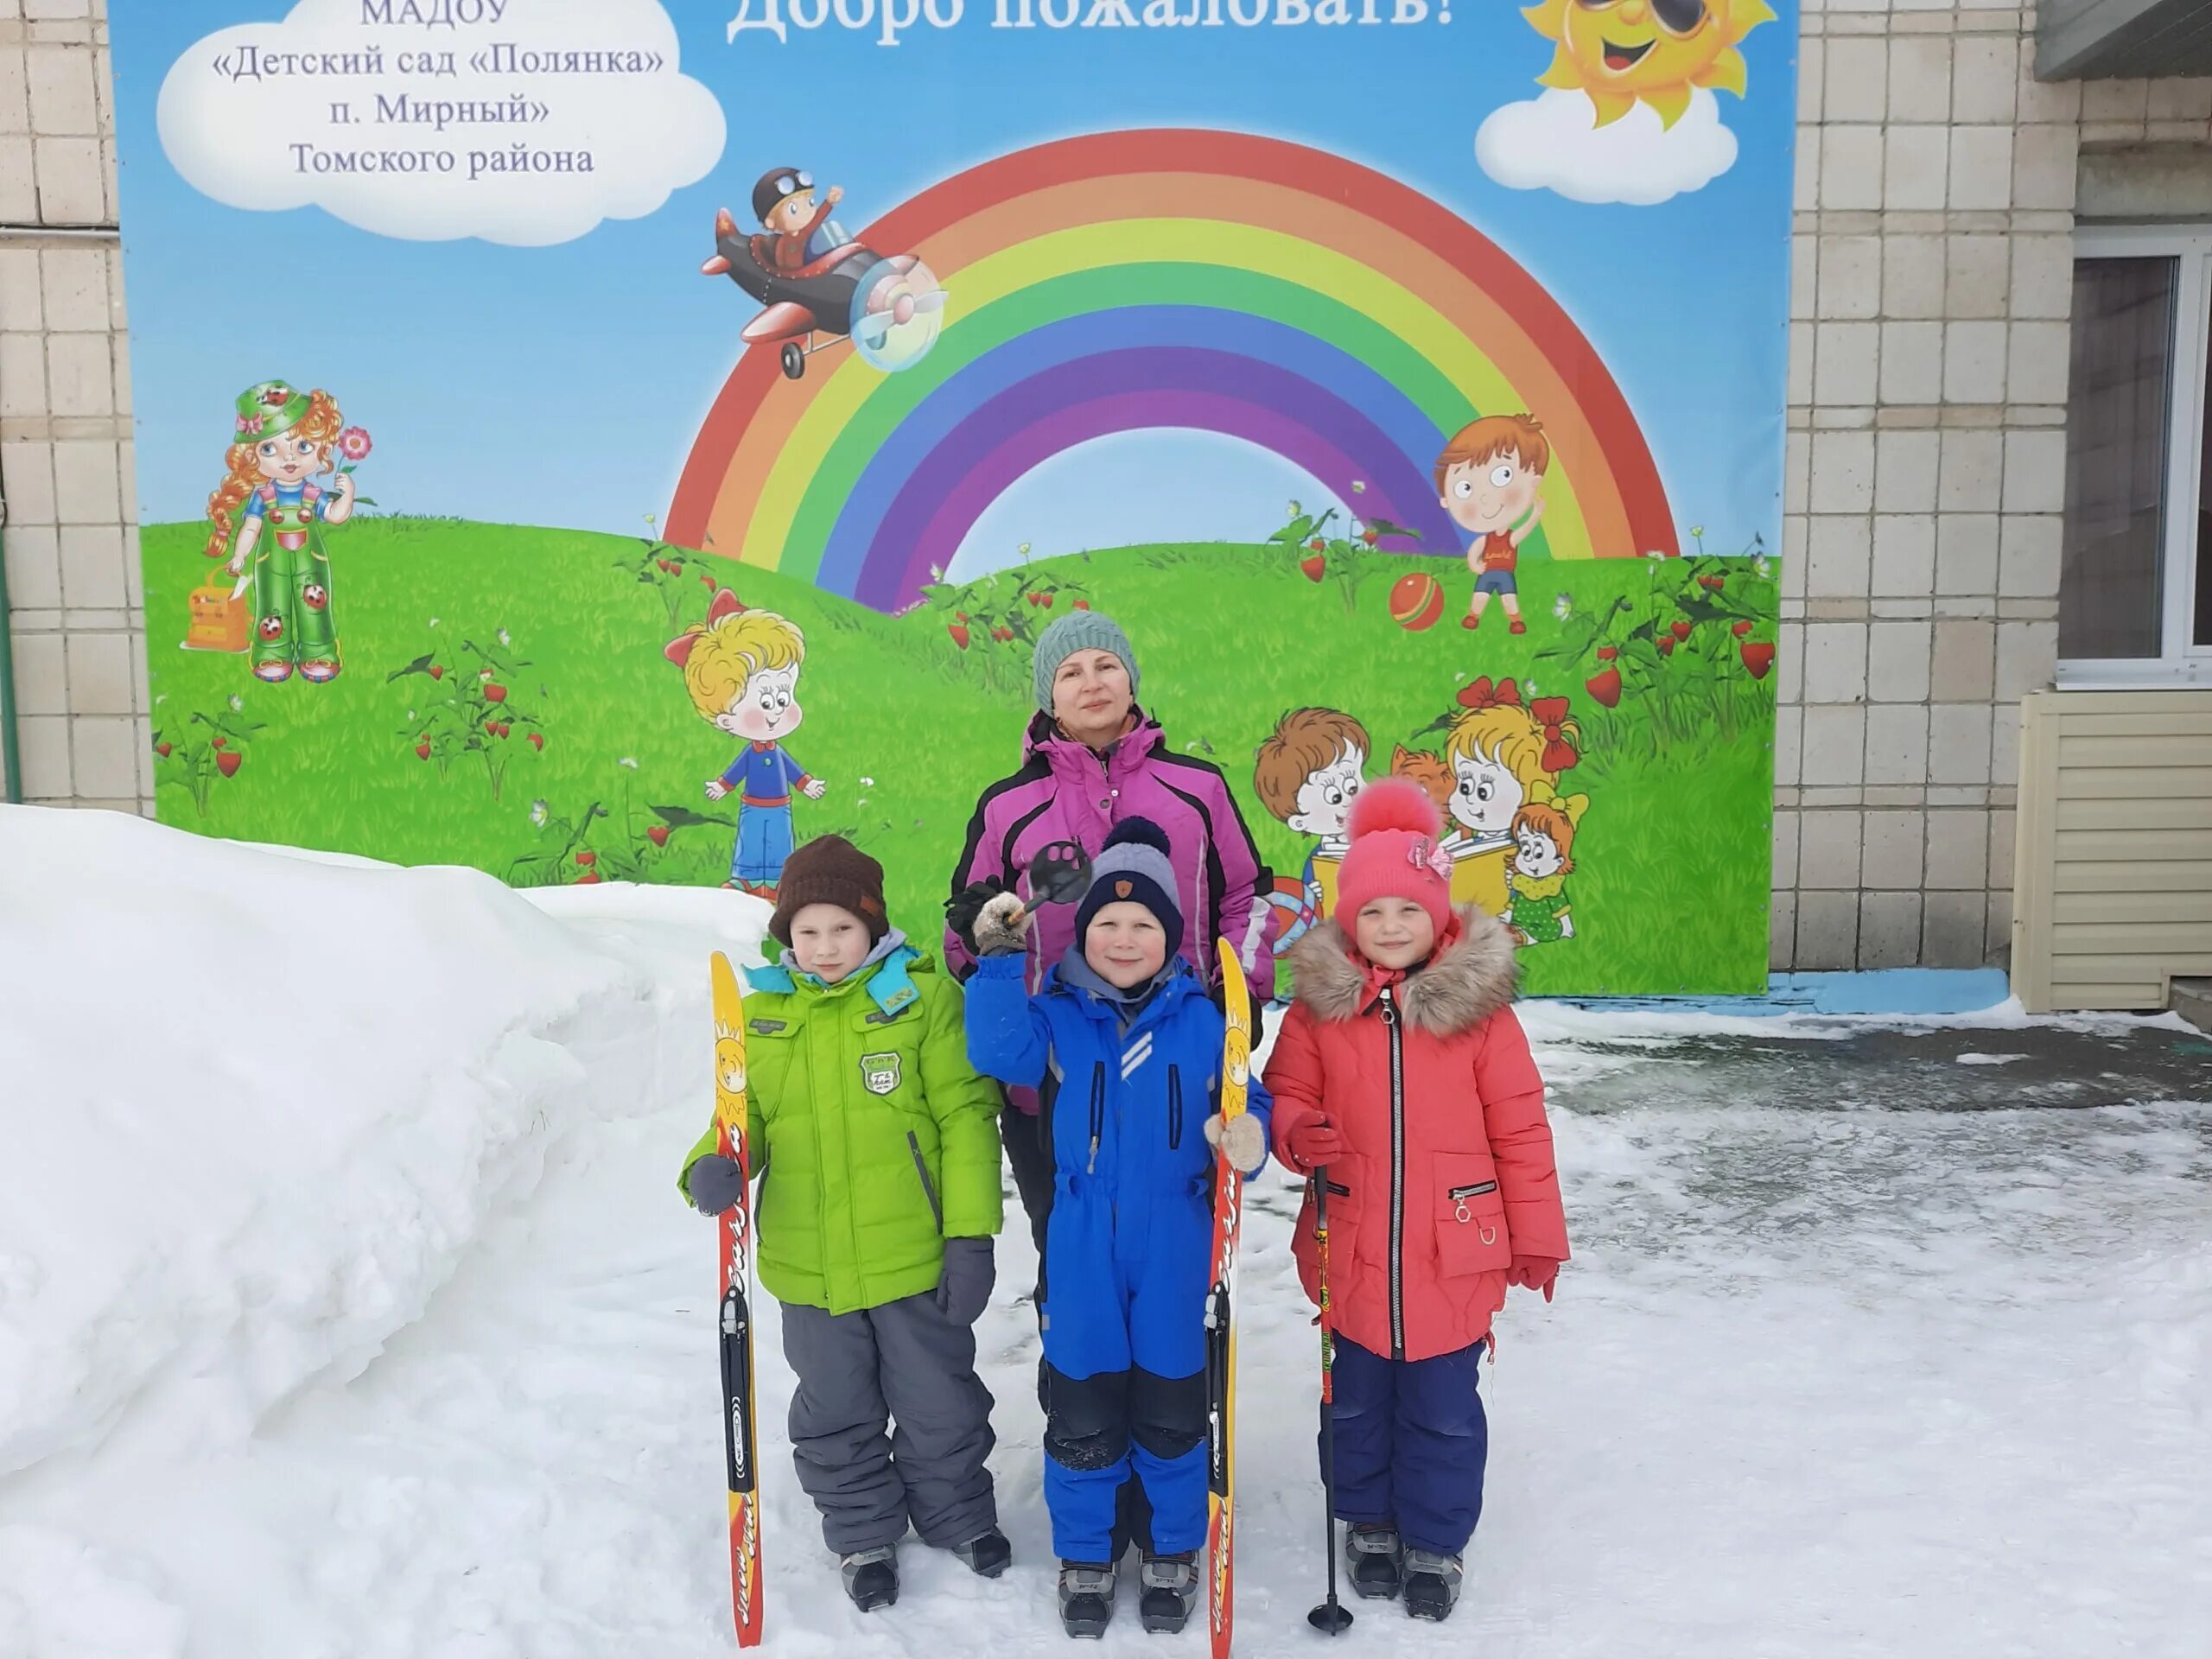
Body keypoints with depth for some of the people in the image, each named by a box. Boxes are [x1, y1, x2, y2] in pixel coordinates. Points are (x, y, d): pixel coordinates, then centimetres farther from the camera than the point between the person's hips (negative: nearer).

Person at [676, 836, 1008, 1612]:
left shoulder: (924, 997, -10)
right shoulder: (759, 1012, 0)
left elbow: (964, 1118, -10)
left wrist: (971, 1235, -13)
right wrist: (713, 1165, -15)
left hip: (914, 1256, -2)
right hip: (808, 1266, 3)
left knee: (937, 1404, 18)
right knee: (836, 1415, 20)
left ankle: (956, 1515, 44)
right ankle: (864, 1535, 43)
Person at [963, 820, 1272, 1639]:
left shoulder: (1201, 1019, 0)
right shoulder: (1054, 1015, -2)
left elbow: (1245, 1102, 4)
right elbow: (997, 1053, -19)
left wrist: (1248, 1138, -18)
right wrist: (1000, 959, -24)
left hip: (1175, 1247, 0)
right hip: (1081, 1249, 0)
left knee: (1171, 1410, 12)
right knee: (1081, 1411, 10)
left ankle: (1172, 1552, 33)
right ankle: (1085, 1555, 30)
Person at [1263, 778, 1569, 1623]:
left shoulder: (1478, 1005, -9)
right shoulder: (1318, 1002, -6)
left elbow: (1519, 1128, -4)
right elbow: (1286, 1095, 5)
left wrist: (1536, 1237, 0)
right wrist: (1300, 1136, -18)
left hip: (1453, 1253, -1)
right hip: (1352, 1251, 2)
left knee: (1443, 1410, 12)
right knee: (1357, 1402, 19)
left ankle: (1436, 1540, 35)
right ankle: (1370, 1524, 42)